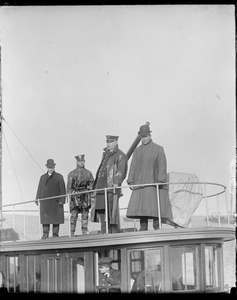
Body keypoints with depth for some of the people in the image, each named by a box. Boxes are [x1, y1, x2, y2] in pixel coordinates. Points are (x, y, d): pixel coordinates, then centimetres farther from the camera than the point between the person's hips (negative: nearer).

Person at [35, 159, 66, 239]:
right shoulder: (43, 177, 17)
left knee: (56, 219, -2)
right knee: (45, 219, -2)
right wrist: (37, 199, 7)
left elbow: (62, 189, 1)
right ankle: (45, 235, 0)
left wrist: (62, 200, -8)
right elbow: (39, 189, 17)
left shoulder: (59, 177, 6)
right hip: (45, 202, 3)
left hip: (55, 202, -3)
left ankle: (55, 235, 2)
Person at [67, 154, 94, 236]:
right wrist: (69, 196, -5)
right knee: (74, 214, -7)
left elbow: (92, 184, 14)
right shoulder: (72, 174, 7)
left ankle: (85, 232, 5)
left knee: (85, 215, 1)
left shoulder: (88, 173, 13)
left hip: (85, 196, 2)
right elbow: (69, 186, 4)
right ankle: (72, 233, -7)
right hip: (75, 196, -2)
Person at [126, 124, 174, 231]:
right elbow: (133, 167, 12)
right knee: (140, 207, -3)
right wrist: (131, 181, 1)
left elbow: (162, 166, -5)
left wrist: (160, 181, -16)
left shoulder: (158, 149, 3)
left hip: (154, 182, -4)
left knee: (155, 208, -7)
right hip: (140, 183, 4)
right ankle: (143, 230, 0)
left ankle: (157, 229, -5)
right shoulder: (137, 151, 16)